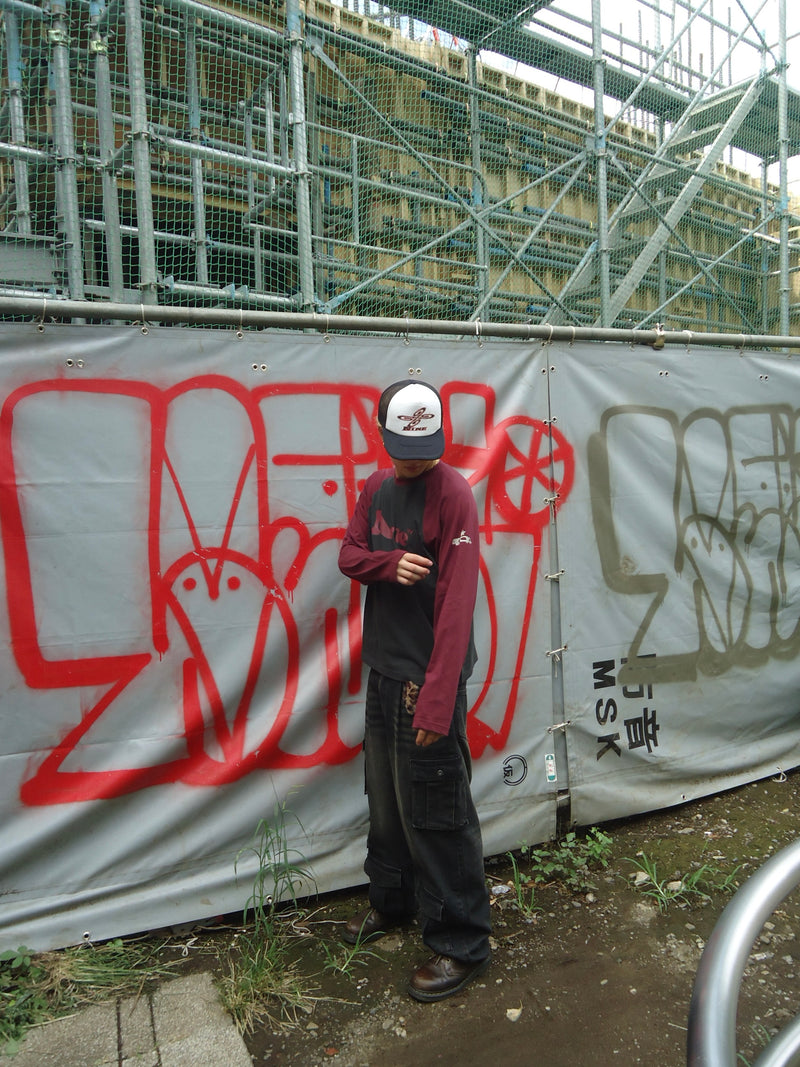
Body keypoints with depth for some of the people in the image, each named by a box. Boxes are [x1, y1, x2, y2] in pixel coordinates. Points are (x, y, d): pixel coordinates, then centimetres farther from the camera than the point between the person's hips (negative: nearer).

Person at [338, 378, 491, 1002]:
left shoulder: (453, 494, -16)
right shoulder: (378, 486, 8)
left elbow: (456, 605, -22)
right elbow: (349, 554, 9)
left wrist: (436, 701, -25)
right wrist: (390, 564, -15)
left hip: (428, 676, -8)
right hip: (383, 669, 8)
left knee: (435, 811, 1)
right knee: (386, 796, 21)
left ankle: (461, 943, 19)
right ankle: (392, 900, 42)